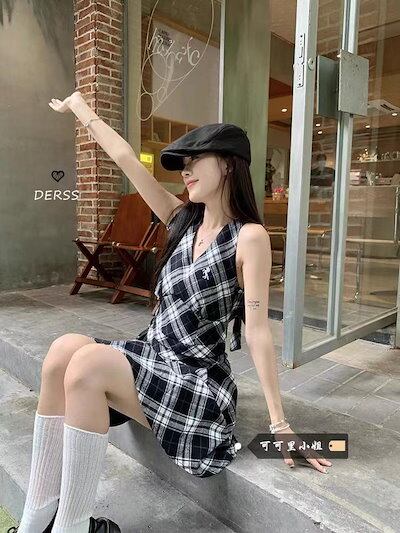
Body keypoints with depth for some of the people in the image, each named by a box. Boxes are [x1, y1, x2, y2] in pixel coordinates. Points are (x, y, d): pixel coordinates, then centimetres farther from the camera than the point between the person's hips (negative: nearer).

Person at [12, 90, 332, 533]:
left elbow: (257, 331, -14)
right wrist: (79, 107, 19)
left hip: (198, 379, -6)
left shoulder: (249, 236, -12)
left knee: (88, 362, -26)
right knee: (64, 348, -18)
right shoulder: (184, 220, 6)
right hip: (152, 358, 6)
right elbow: (125, 158, 11)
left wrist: (280, 424, -12)